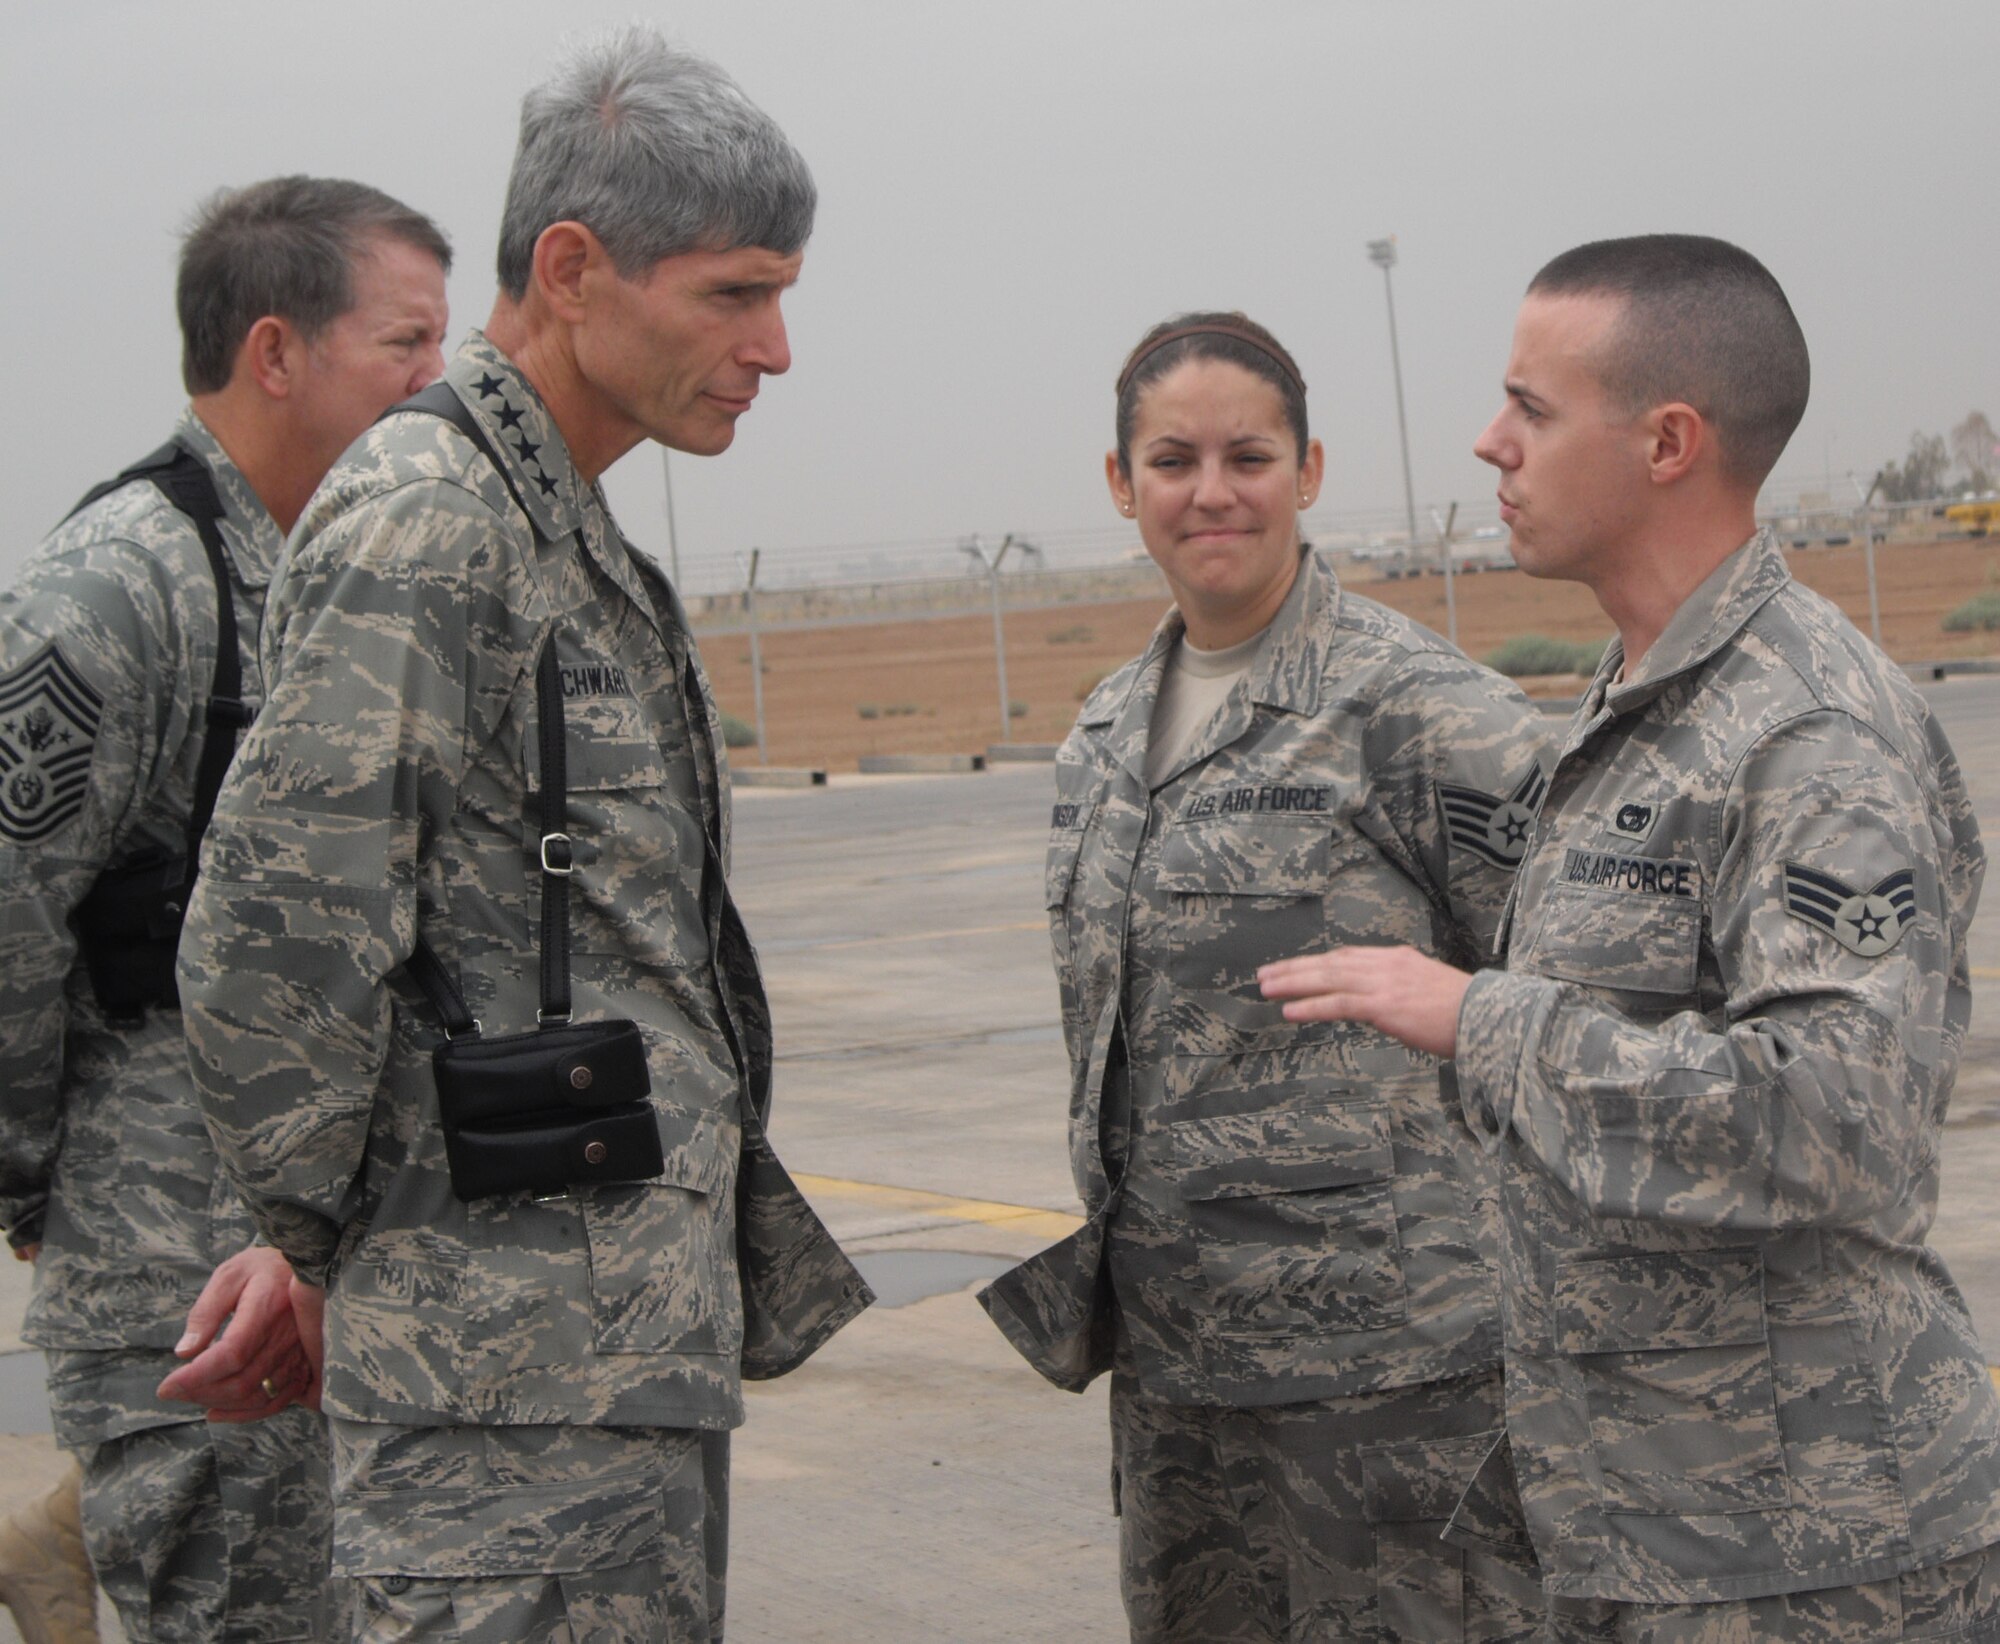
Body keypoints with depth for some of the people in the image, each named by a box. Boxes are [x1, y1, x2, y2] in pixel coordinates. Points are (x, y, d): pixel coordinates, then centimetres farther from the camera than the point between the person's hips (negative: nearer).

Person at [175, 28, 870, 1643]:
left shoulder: (562, 538, 17)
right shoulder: (422, 526, -16)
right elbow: (272, 956, -21)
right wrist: (325, 1241, -7)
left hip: (644, 1328, 10)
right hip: (522, 1367, -10)